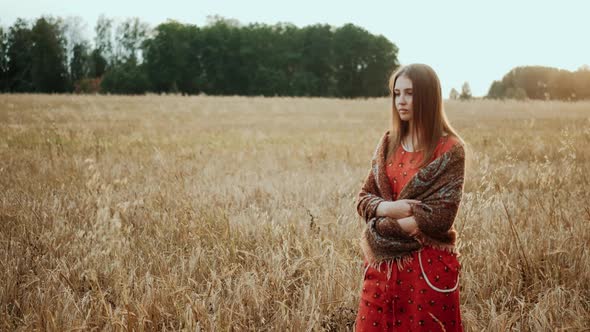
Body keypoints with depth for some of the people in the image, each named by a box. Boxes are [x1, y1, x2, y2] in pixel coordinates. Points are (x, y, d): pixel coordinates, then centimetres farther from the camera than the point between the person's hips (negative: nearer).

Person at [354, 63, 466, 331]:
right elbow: (364, 198, 6)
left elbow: (441, 216, -16)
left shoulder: (449, 149, -9)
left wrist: (383, 226, -12)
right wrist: (387, 208, -16)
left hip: (428, 265, -5)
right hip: (383, 262, 5)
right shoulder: (388, 144, 7)